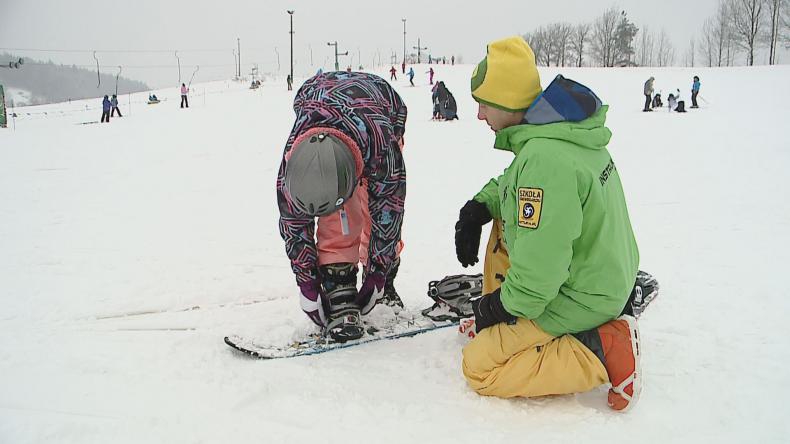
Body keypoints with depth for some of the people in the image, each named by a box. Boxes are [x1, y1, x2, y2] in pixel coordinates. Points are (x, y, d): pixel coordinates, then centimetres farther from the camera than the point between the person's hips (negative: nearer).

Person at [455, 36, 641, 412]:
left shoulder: (545, 158, -30)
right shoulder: (565, 129, 2)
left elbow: (540, 266, -31)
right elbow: (514, 183, 19)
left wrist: (504, 305, -13)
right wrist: (478, 207, 2)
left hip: (579, 298, -10)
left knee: (479, 367, -5)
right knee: (504, 219, 19)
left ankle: (602, 349, -10)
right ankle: (496, 323, 23)